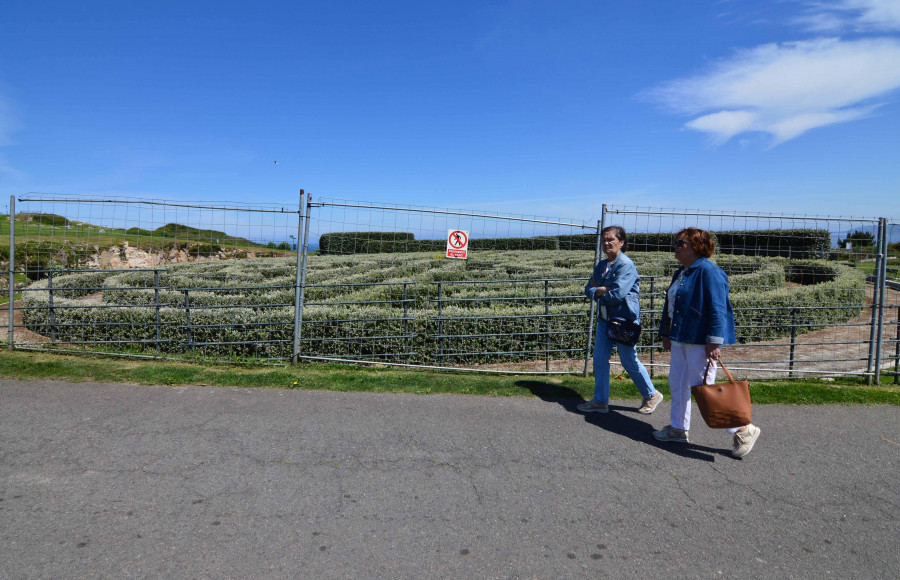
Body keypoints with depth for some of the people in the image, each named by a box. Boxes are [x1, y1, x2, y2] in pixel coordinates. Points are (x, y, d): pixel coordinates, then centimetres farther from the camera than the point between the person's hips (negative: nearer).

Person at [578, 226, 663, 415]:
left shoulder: (626, 265, -15)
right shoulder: (601, 265, 10)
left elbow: (617, 294, -23)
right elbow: (589, 289, 8)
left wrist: (598, 291, -5)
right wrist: (603, 290, -13)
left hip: (624, 318, -8)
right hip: (605, 317, 8)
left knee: (629, 360, 3)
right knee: (599, 359, 8)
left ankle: (651, 395, 26)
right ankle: (600, 401, 19)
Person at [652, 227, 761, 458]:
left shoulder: (708, 271, -16)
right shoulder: (679, 274, 14)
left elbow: (717, 309, -21)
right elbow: (670, 306, 21)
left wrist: (714, 342, -24)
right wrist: (666, 334, 21)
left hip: (699, 342, -10)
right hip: (679, 340, 10)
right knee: (677, 385, 16)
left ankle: (743, 430, 11)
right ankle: (678, 429, 30)